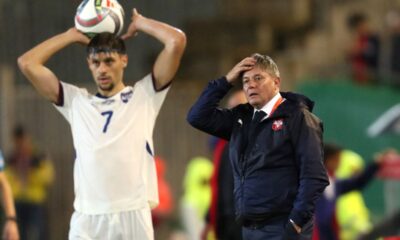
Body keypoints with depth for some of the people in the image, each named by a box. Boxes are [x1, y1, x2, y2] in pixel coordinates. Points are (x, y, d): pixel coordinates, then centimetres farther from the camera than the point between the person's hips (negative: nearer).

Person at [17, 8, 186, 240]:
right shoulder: (76, 101, 16)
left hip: (133, 216, -1)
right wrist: (73, 35, 20)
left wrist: (139, 23, 16)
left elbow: (177, 41, 2)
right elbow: (27, 63, 14)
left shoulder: (144, 96, 10)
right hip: (87, 220, 1)